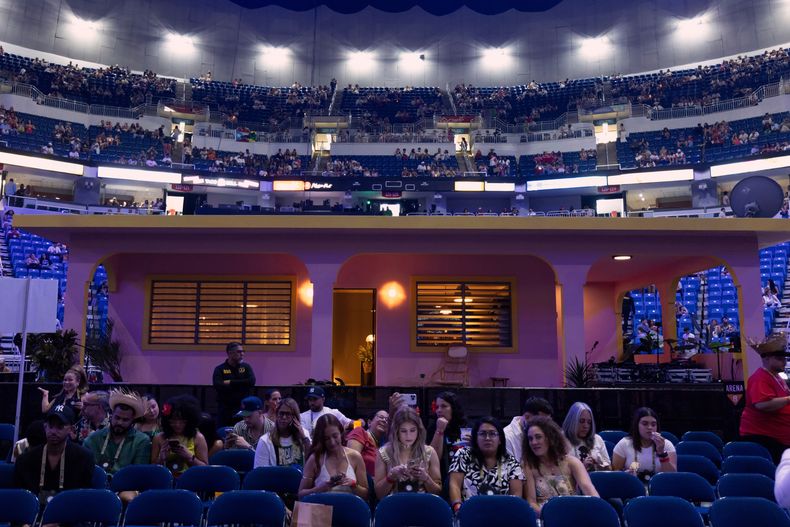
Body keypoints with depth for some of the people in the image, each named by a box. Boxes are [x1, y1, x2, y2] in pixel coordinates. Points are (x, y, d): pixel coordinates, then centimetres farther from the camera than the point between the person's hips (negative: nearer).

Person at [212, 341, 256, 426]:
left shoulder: (246, 367, 8)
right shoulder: (220, 369, 2)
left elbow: (252, 382, -8)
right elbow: (217, 385, -14)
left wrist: (231, 383, -10)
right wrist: (241, 385, -13)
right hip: (224, 408, -1)